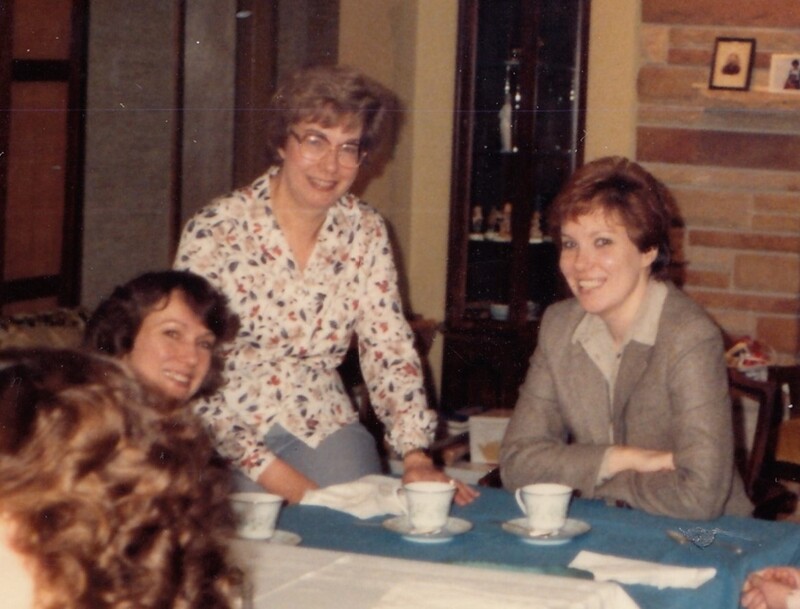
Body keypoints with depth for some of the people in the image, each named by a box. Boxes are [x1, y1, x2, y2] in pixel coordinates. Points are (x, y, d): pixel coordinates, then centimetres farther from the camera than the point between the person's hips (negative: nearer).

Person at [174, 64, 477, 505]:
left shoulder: (365, 233, 4)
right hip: (234, 433, -3)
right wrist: (271, 471, -21)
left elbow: (390, 352, 4)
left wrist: (416, 456, -12)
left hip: (326, 429, 3)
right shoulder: (215, 232, -10)